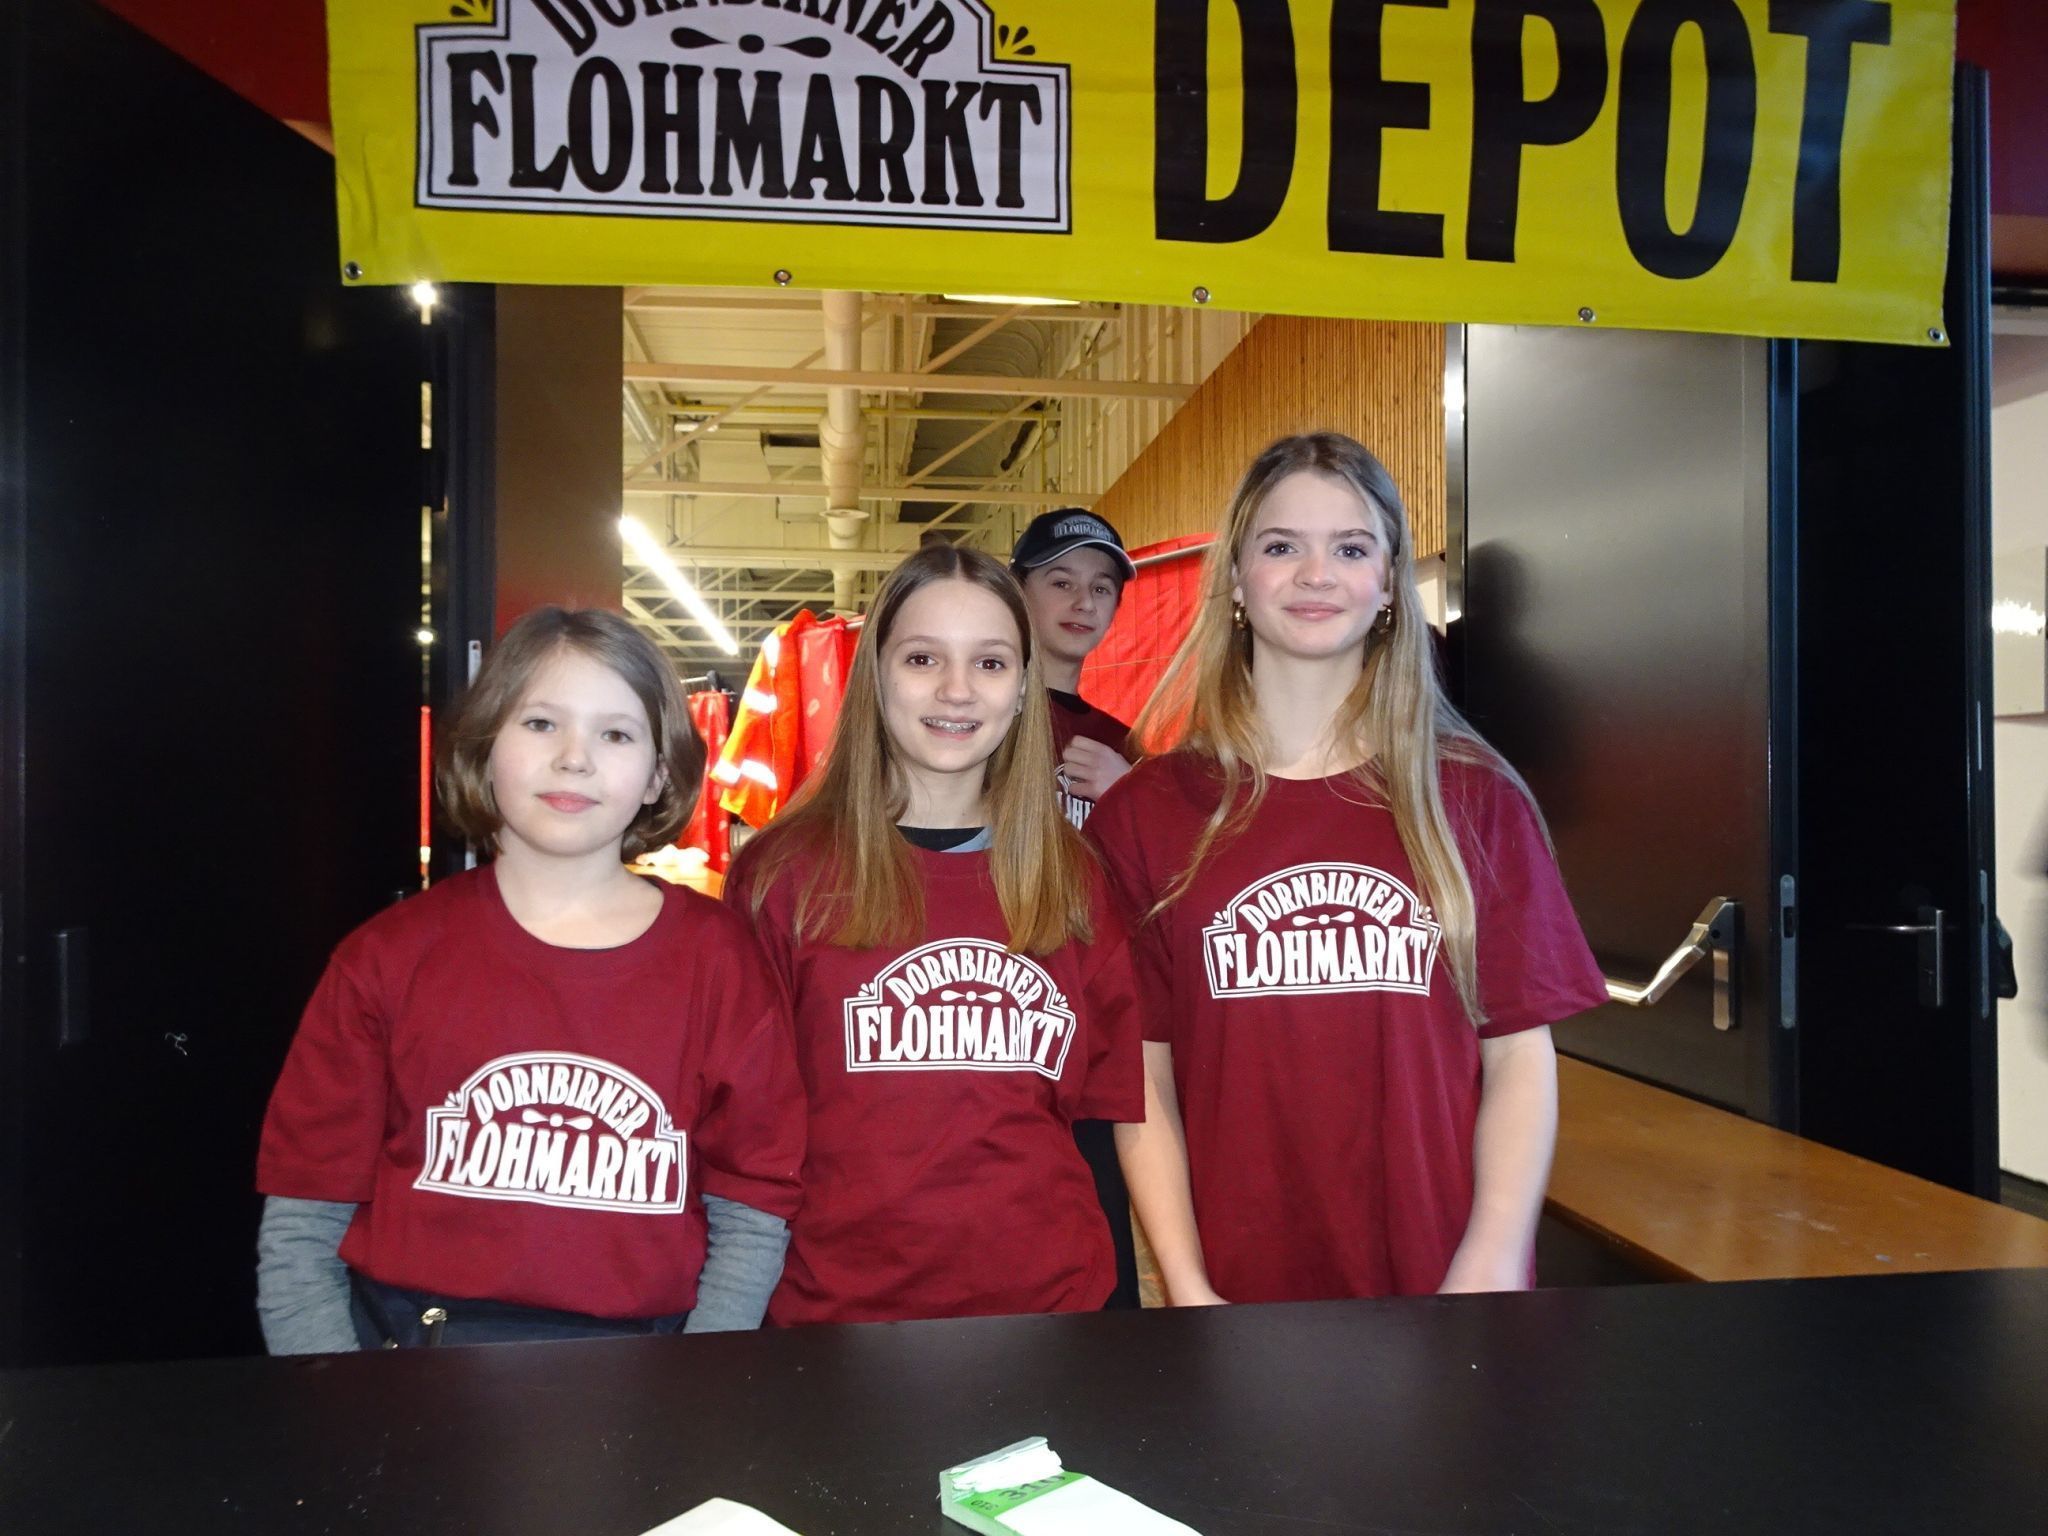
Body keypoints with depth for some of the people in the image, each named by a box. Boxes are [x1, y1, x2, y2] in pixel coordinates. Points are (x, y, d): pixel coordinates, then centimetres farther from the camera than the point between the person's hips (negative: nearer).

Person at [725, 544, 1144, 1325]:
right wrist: (742, 1301, -5)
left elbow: (1113, 1106, 7)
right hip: (834, 1308, -2)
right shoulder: (783, 874, -6)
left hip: (1051, 1302, 2)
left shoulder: (1078, 880, 2)